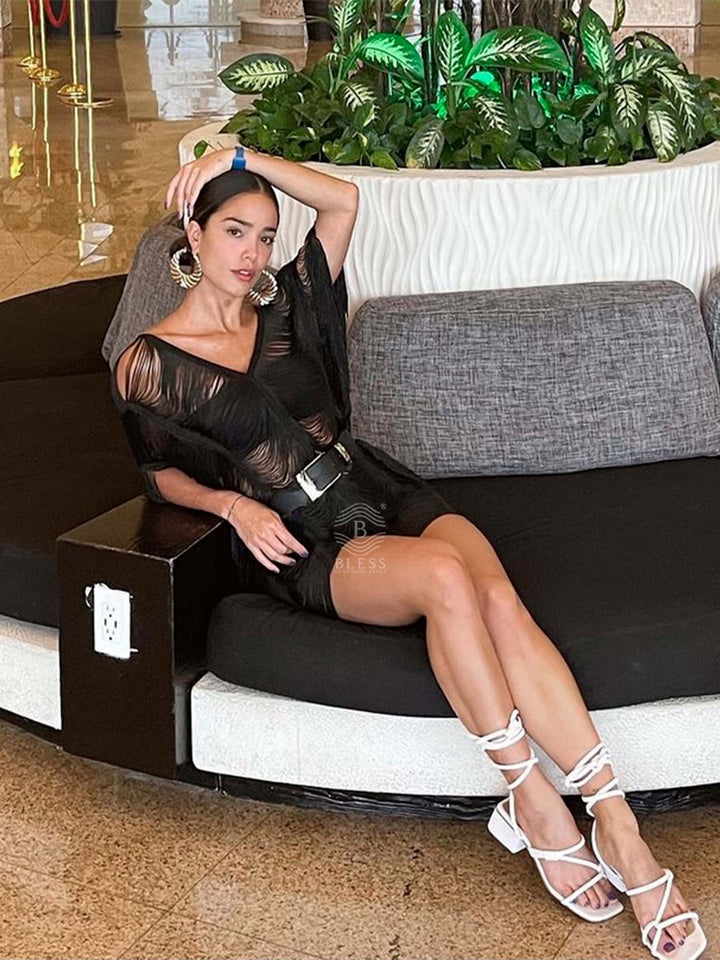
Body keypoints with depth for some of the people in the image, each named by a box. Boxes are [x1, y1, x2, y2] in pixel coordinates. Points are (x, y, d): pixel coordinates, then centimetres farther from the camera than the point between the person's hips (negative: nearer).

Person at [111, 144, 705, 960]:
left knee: (498, 597, -29)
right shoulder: (148, 364, 4)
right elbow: (161, 475, 12)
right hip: (304, 543, -4)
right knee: (447, 578, -36)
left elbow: (344, 202, 12)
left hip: (381, 490, 4)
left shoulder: (280, 309, 14)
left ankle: (617, 825, -33)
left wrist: (241, 158, 6)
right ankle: (533, 801, -26)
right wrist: (235, 505, -7)